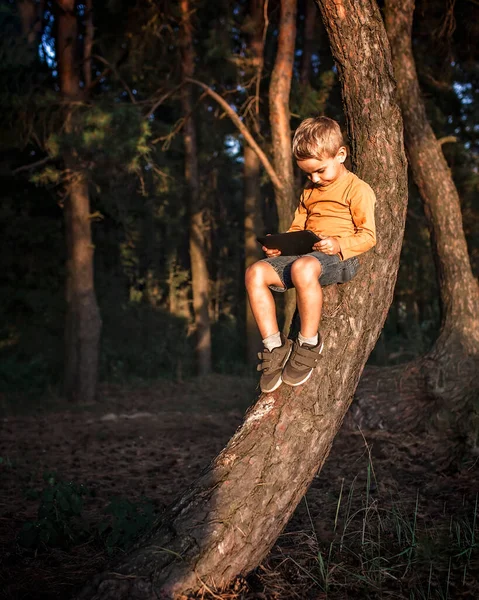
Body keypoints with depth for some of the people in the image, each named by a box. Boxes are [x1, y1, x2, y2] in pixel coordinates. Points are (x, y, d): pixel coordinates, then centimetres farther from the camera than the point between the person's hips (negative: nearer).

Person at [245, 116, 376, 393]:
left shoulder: (357, 189, 1)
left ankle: (309, 343, -25)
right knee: (255, 273, -16)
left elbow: (368, 236, -6)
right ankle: (274, 345, -13)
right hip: (304, 254, 8)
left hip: (341, 257, -8)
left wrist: (339, 244, -24)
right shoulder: (310, 192, 25)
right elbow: (297, 229, 28)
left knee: (302, 268, -42)